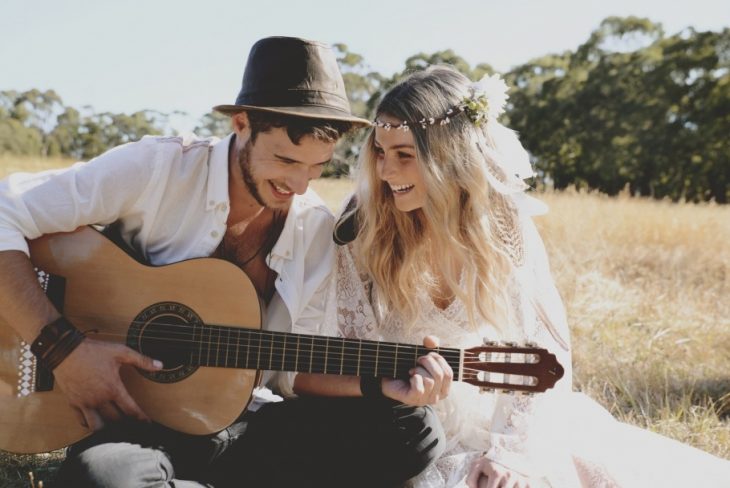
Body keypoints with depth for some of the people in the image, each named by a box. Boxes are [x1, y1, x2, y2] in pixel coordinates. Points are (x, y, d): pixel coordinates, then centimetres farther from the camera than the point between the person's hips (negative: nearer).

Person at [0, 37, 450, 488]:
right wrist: (62, 346, -23)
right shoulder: (159, 168, -12)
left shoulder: (316, 231, 1)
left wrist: (376, 383, -11)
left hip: (241, 419, 5)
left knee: (411, 430, -13)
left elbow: (290, 367, 7)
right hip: (134, 420, -4)